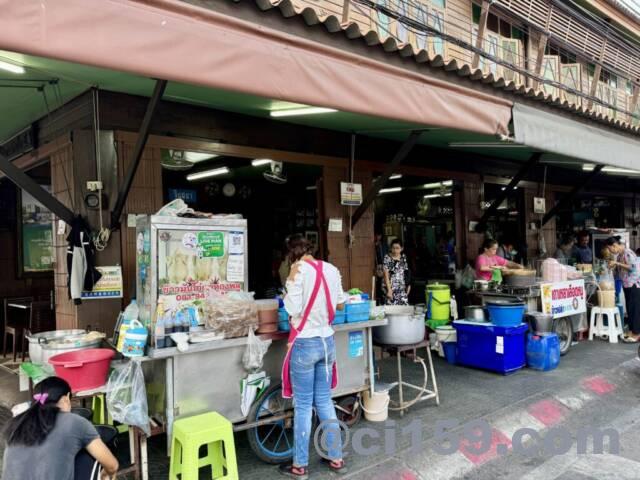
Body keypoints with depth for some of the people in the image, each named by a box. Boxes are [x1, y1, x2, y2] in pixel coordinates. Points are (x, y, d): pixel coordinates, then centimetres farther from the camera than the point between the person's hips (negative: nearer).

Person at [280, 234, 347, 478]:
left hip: (305, 344, -6)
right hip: (327, 342, 6)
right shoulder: (331, 269, 2)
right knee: (325, 402, 18)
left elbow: (293, 310, -18)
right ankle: (336, 458, 27)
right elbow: (340, 304, 12)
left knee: (303, 406, 6)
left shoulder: (299, 272, -16)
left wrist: (290, 283, -8)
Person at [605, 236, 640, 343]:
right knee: (629, 308, 12)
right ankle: (631, 331, 19)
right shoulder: (619, 254, 10)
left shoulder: (628, 253, -16)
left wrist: (617, 263, -23)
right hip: (627, 284, 9)